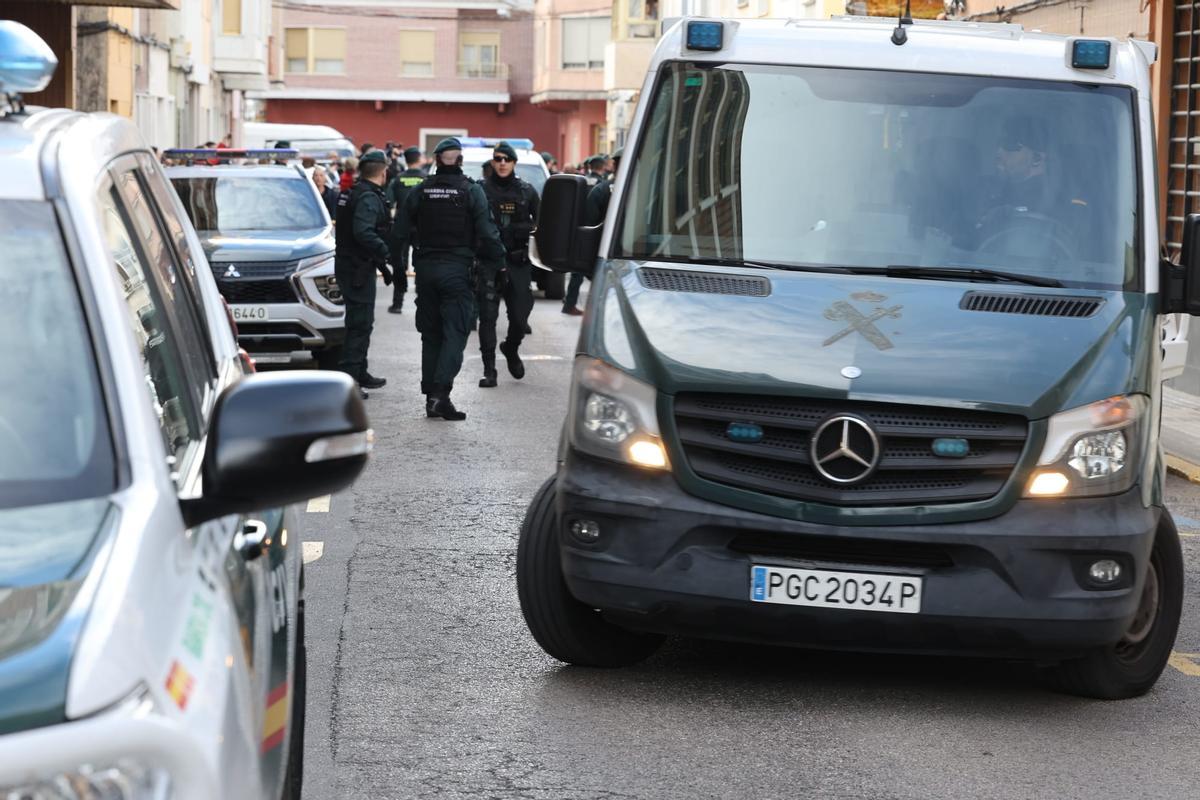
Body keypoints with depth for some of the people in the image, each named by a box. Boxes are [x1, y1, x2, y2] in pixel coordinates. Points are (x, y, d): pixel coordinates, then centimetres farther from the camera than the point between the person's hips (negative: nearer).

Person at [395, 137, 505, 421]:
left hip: (425, 267, 4)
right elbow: (487, 232, -10)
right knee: (455, 333, -3)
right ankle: (441, 392, -17)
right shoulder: (472, 191, -8)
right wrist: (498, 259, 4)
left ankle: (431, 396, 12)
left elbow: (404, 230, 5)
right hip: (457, 268, -4)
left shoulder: (419, 192, 2)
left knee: (430, 334, 12)